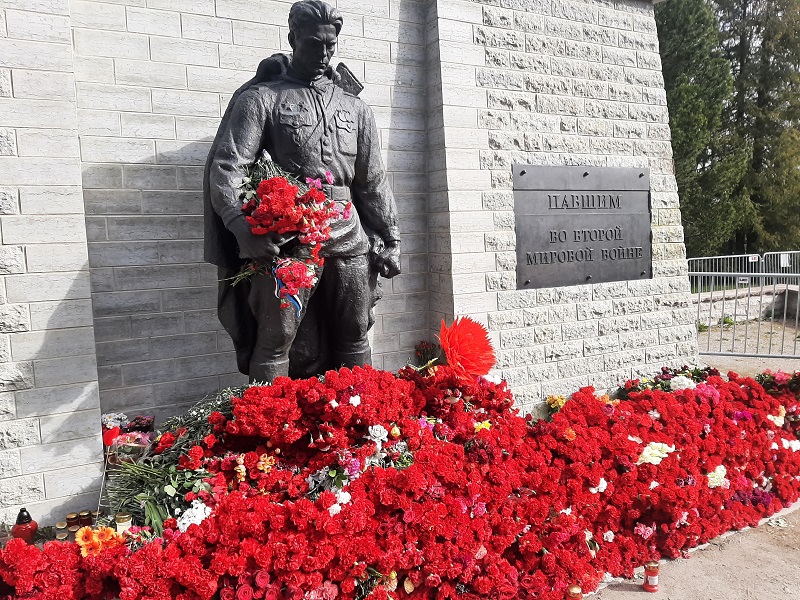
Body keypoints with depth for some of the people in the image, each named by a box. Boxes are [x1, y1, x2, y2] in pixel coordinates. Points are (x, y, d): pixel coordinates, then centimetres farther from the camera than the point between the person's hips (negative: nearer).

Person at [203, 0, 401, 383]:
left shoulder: (355, 108, 19)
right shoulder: (261, 97, 4)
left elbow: (373, 180, 19)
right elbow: (226, 166, -7)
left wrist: (390, 240, 13)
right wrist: (245, 229, -24)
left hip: (349, 237, 5)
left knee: (355, 340, 9)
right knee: (275, 344, -5)